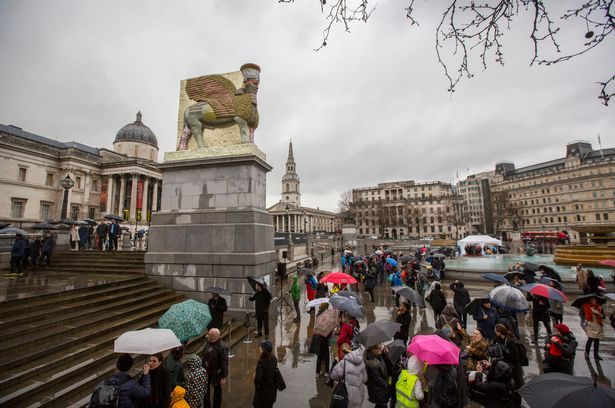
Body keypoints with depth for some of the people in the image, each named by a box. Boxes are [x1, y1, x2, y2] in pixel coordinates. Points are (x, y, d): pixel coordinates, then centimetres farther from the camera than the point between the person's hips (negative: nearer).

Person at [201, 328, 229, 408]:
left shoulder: (222, 347, -30)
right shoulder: (209, 342, -8)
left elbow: (225, 363, -24)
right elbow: (205, 356, 7)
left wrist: (224, 377, -19)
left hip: (216, 373, -6)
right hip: (206, 371, 6)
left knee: (217, 391, 17)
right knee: (205, 390, 23)